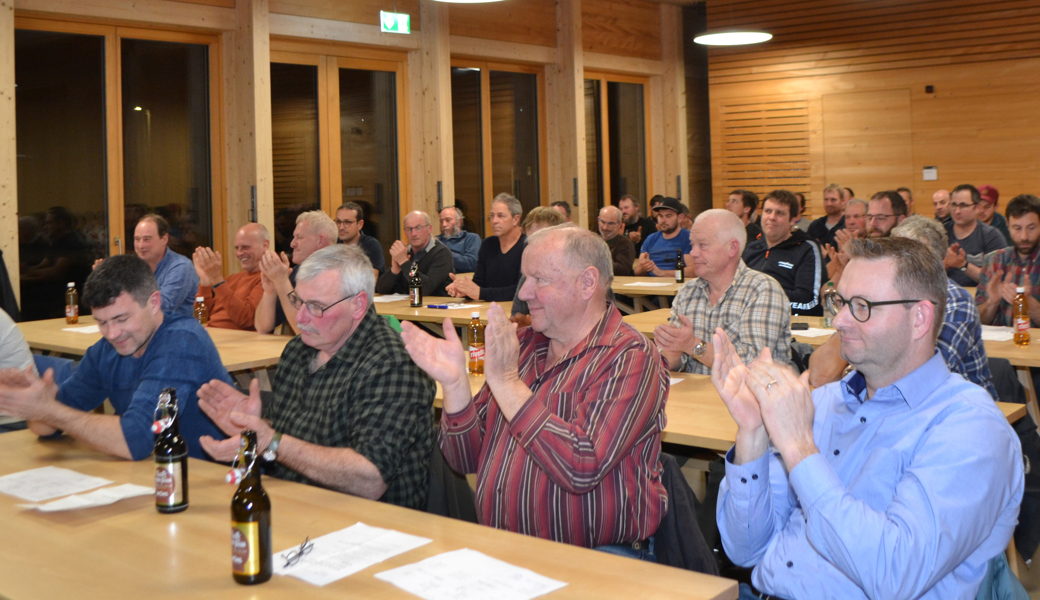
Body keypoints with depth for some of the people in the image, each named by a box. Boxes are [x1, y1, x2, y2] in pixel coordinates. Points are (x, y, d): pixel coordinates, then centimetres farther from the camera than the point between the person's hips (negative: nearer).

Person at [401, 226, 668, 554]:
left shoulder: (631, 358, -9)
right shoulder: (521, 344, 10)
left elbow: (582, 468, -24)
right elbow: (467, 460, 9)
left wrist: (507, 382, -19)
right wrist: (454, 382, -8)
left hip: (598, 559, -5)